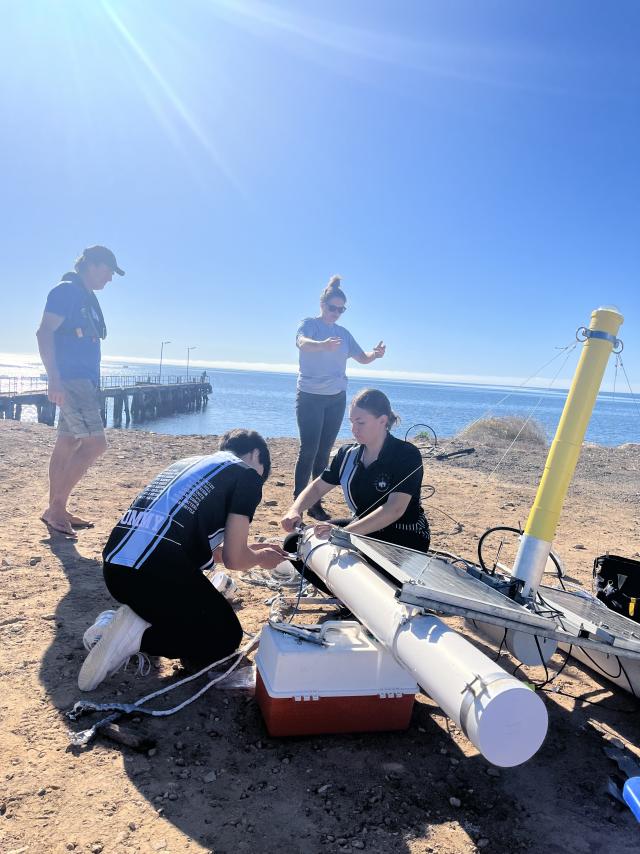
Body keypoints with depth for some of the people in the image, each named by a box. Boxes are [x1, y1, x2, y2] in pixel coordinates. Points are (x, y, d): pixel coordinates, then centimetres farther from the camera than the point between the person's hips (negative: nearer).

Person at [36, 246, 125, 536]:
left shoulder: (87, 298, 20)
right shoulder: (66, 291, -8)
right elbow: (44, 333, -17)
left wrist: (92, 385, 24)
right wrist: (54, 379, -24)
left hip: (83, 380, 10)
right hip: (70, 379, -10)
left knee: (67, 445, 10)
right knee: (95, 442, -15)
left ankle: (56, 511, 17)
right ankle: (56, 507, -7)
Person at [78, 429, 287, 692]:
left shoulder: (188, 463, 27)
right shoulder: (246, 475, 5)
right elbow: (233, 559, 3)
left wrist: (249, 549, 40)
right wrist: (260, 558, 26)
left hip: (114, 569, 8)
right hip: (157, 575, -8)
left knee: (199, 613, 31)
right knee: (226, 636, 14)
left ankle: (124, 623, 10)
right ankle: (140, 636, -4)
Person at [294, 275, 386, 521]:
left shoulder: (343, 333, 12)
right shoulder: (309, 324, -4)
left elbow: (362, 358, 13)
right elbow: (302, 342, -26)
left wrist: (375, 354, -11)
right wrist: (323, 345, -48)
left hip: (336, 399, 5)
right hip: (310, 397, -5)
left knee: (324, 451, 5)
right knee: (308, 450, -11)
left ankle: (315, 503, 10)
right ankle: (297, 501, -4)